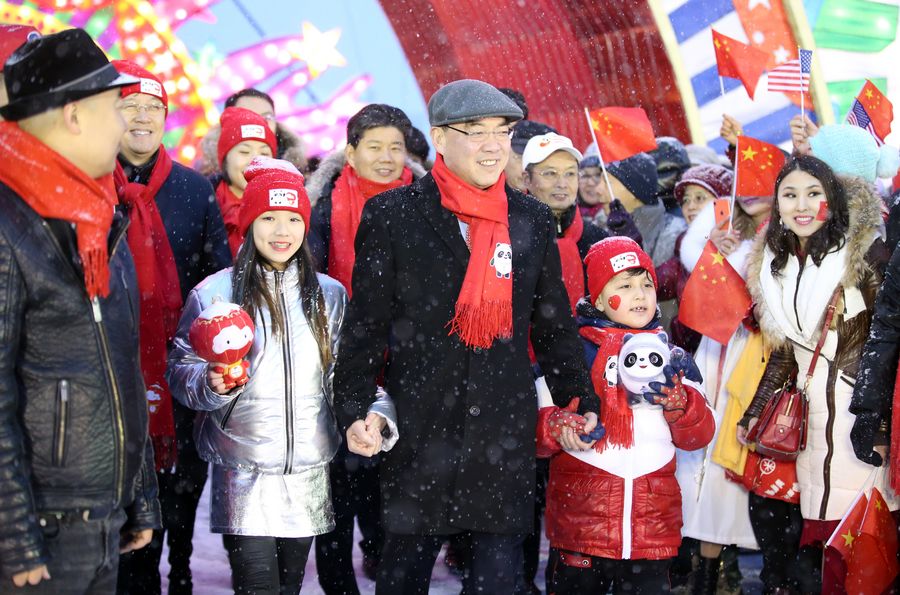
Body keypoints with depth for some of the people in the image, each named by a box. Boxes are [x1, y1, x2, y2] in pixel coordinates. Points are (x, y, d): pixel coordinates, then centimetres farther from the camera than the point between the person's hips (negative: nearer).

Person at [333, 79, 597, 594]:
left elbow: (555, 323, 14)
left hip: (506, 424, 2)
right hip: (419, 423, -2)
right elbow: (366, 321, 0)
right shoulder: (392, 215, -1)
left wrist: (581, 400, 9)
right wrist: (355, 407, -7)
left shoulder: (533, 220, 8)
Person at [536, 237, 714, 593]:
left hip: (651, 530, 3)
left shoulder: (672, 358, 12)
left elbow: (700, 436, 7)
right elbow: (533, 421, -2)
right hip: (579, 521, -2)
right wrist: (556, 427, -23)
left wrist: (678, 402, -12)